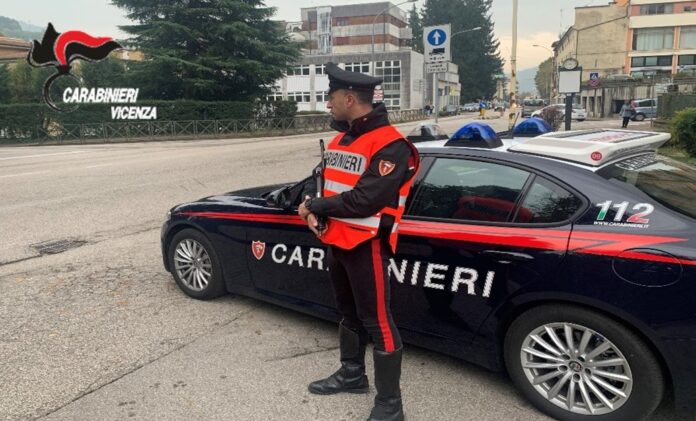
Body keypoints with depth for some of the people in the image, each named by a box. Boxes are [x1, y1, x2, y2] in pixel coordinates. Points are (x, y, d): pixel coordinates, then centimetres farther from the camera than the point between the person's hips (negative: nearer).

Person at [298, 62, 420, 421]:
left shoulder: (390, 145, -18)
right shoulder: (340, 140, 12)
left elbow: (365, 200, -25)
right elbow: (325, 183, 16)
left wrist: (315, 206, -15)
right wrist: (312, 208, -6)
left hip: (366, 245, -9)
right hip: (337, 240, 9)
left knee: (378, 322, -2)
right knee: (349, 313, 22)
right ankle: (352, 374, 40)